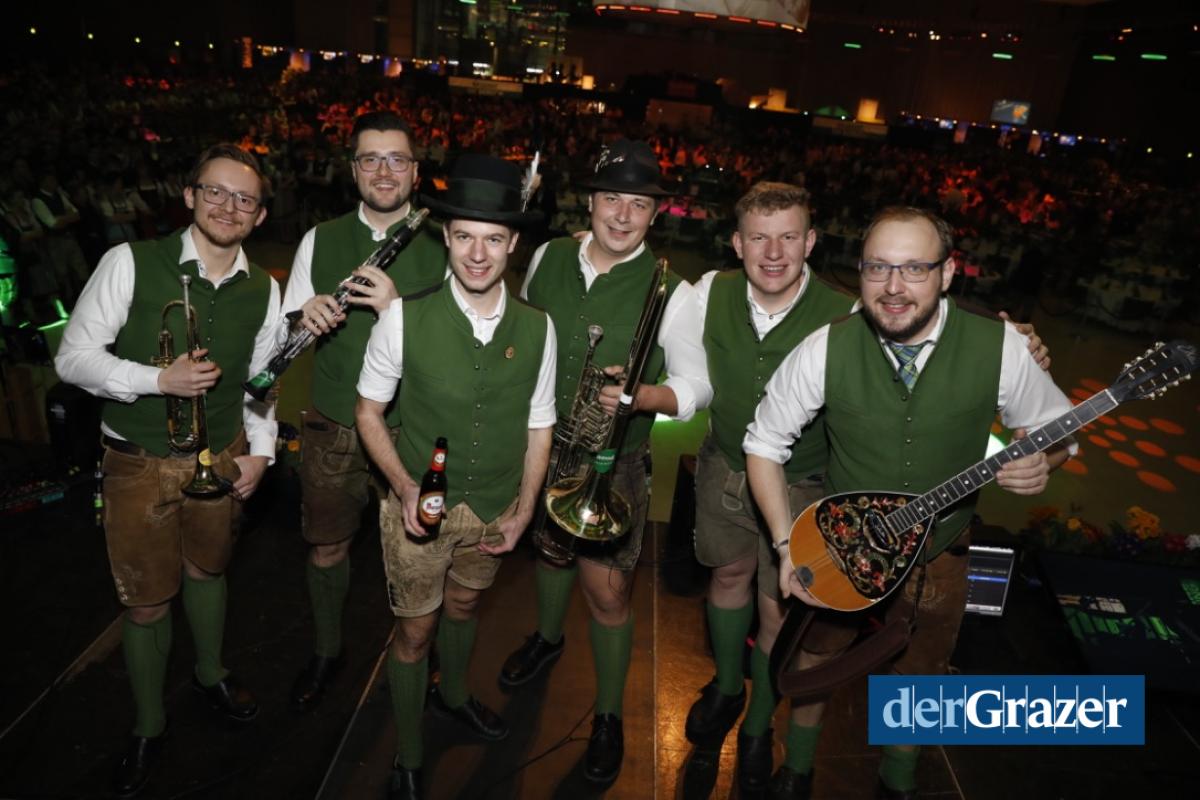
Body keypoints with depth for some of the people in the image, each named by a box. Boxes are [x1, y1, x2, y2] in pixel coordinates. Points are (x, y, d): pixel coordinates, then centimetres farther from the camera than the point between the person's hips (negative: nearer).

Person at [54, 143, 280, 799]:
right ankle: (148, 727, 34)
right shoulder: (131, 263, -14)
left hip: (222, 459, 3)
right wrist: (158, 379, -26)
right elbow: (73, 357, -13)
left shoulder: (262, 290, -1)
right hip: (140, 466, -3)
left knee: (207, 572, 23)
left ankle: (210, 674, 50)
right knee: (146, 601, 10)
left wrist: (260, 449, -1)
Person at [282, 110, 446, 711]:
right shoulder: (319, 241, 3)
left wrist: (399, 307, -26)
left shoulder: (441, 248, -5)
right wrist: (305, 319, -18)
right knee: (326, 549, 15)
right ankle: (326, 652, 42)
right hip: (333, 429, 2)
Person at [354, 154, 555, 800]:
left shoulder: (536, 328, -11)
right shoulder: (404, 318, -18)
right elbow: (369, 412, -6)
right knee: (414, 630, 13)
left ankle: (454, 695, 58)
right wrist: (404, 487, -17)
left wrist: (524, 510, -1)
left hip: (495, 509, 3)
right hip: (420, 507, -2)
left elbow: (538, 426, 0)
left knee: (462, 607, 26)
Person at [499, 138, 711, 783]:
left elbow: (696, 387, -11)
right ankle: (547, 638, 57)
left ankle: (609, 716, 27)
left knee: (608, 593, 2)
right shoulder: (547, 258, -4)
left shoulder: (669, 293, -14)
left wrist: (636, 396, -30)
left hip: (610, 464, -4)